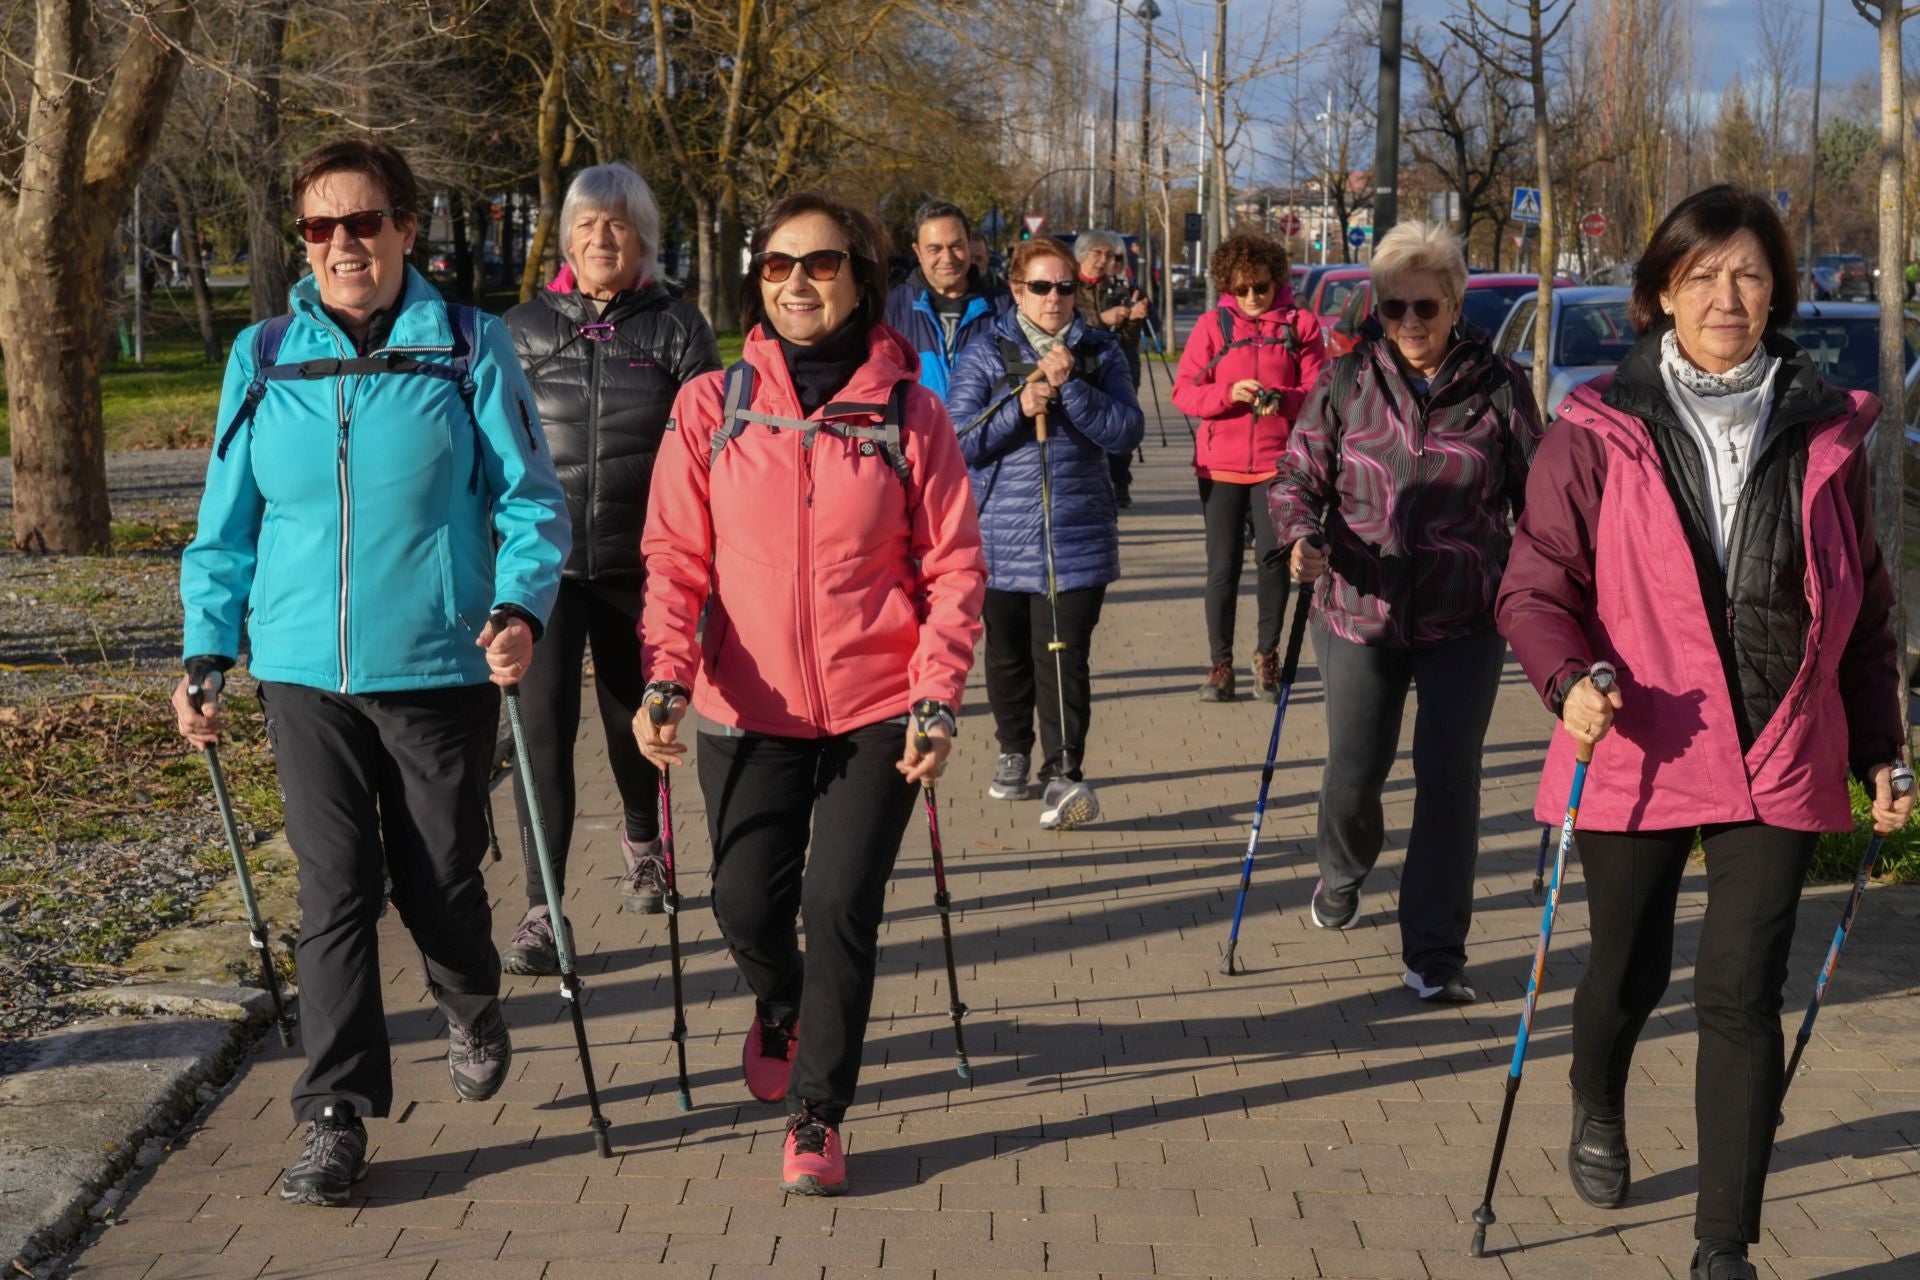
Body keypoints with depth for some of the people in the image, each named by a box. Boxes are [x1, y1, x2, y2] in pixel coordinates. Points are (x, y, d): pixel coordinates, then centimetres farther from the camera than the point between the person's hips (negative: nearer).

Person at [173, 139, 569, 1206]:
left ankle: (474, 1012, 40)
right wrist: (207, 653, 5)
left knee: (440, 878, 8)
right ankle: (338, 1118, 10)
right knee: (336, 890, 1)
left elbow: (530, 498, -1)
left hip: (440, 668, -2)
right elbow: (229, 524, 12)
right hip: (306, 673, 2)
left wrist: (521, 607, -18)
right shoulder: (263, 359, 6)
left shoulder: (470, 349, -2)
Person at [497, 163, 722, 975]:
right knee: (542, 724, -10)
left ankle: (641, 840, 44)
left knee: (633, 715, 16)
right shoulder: (524, 328, 6)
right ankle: (542, 910, -7)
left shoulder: (676, 327, 2)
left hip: (637, 564, 0)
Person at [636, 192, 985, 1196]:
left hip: (875, 711, -1)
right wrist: (667, 677, -15)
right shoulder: (710, 407, 0)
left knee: (841, 907, -6)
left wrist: (937, 700, -9)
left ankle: (817, 1117, 13)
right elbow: (676, 559, -1)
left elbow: (953, 565, -1)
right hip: (750, 709, 1)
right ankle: (780, 1008, 43)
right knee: (747, 907, 6)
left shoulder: (909, 411, -2)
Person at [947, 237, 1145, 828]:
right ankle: (1014, 752, 35)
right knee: (1007, 653, 14)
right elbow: (960, 442, -4)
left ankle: (1063, 775, -9)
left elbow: (1126, 431, -6)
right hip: (1001, 535, 1)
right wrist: (1020, 408, -18)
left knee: (1064, 656, -10)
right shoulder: (985, 353, 4)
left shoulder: (1099, 352, 6)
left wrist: (1071, 386, -16)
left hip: (1078, 535, -1)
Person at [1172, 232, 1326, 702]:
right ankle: (1220, 664, 14)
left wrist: (1284, 400, -19)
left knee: (1272, 555, -9)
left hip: (1278, 461, -1)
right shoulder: (1213, 325, 4)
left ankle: (1267, 654, 11)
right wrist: (1228, 392, -18)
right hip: (1220, 464, 1)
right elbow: (1183, 392, 0)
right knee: (1223, 566, 3)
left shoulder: (1300, 325, 2)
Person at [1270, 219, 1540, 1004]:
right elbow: (1297, 479, 2)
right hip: (1360, 614, 1)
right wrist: (1301, 534, -19)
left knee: (1448, 777, -6)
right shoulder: (1345, 384, -1)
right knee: (1353, 774, 7)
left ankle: (1434, 956, 4)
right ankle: (1341, 875, 42)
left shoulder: (1498, 388, -3)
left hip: (1464, 621, -1)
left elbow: (1536, 497, 5)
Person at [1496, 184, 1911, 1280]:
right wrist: (1573, 680, -22)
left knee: (1743, 995, -5)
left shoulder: (1826, 435, 3)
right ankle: (1598, 1112, 50)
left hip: (1779, 767, 1)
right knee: (1629, 973, 16)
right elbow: (1536, 586, -4)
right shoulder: (1599, 431, -5)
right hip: (1637, 760, -1)